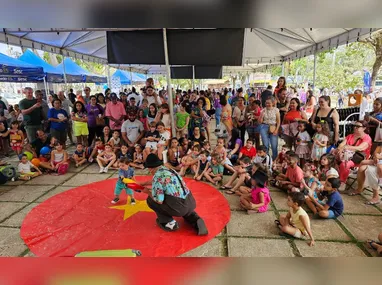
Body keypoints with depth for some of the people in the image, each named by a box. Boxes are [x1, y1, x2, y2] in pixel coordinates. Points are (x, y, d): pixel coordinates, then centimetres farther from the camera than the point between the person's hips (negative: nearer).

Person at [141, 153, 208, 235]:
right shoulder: (167, 170, 16)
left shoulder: (157, 176, -9)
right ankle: (196, 221, 13)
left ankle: (169, 223, 11)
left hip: (178, 207, -7)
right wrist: (143, 184, 49)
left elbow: (159, 200, -11)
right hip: (191, 203, 7)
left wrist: (148, 192, 7)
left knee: (150, 200, 11)